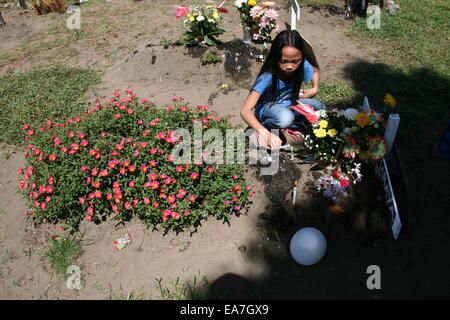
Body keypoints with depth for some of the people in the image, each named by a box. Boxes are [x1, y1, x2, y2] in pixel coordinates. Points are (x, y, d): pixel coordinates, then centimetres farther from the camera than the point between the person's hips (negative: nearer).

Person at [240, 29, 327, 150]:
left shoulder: (303, 66, -20)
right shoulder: (268, 77, -34)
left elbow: (315, 70, 9)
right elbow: (245, 111, -43)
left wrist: (315, 89, -8)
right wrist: (265, 133, -56)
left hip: (289, 103, 5)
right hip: (267, 107, -5)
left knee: (320, 108, -16)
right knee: (285, 118, -37)